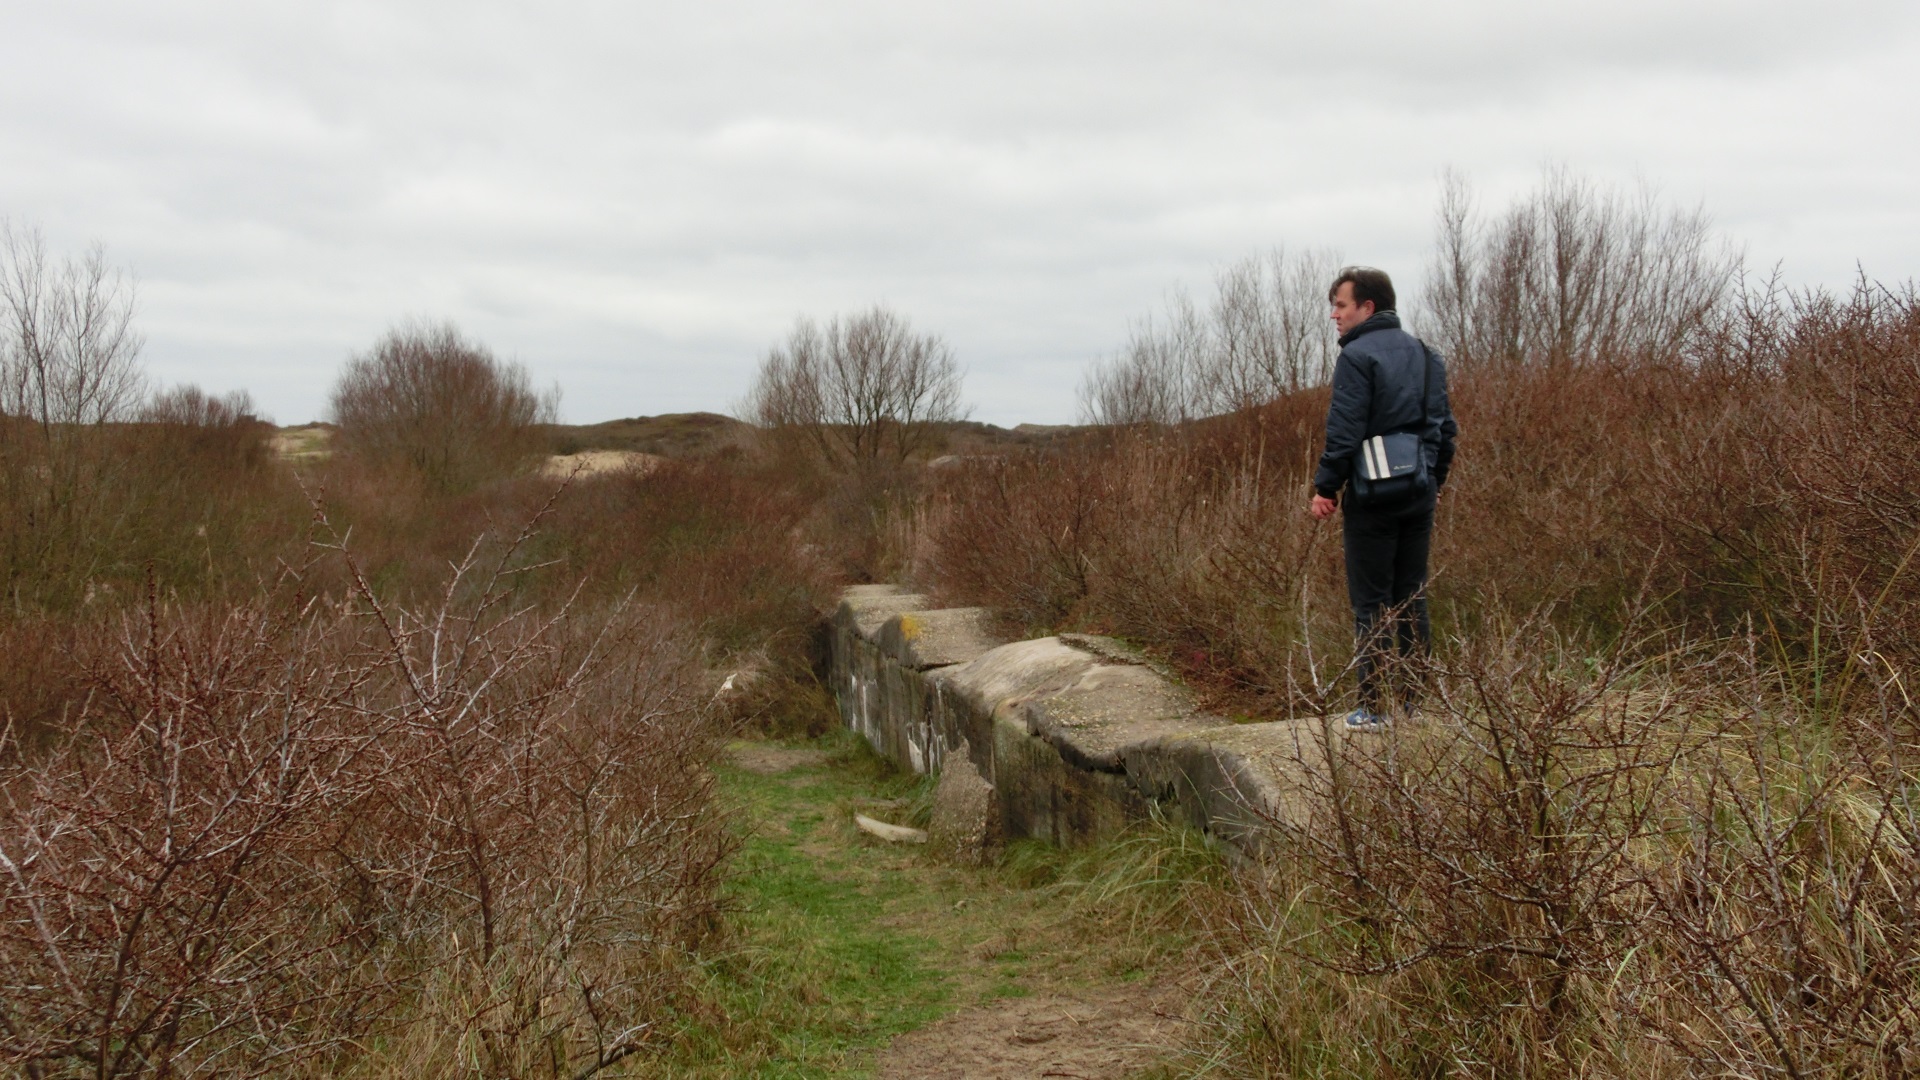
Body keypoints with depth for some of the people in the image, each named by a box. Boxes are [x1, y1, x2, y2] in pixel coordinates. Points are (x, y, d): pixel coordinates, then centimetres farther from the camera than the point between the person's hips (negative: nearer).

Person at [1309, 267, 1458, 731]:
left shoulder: (1357, 356, -10)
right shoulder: (1427, 355, 13)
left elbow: (1345, 431, -16)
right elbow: (1445, 428, 15)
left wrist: (1325, 487, -8)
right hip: (1419, 495, 7)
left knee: (1371, 604, -2)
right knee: (1412, 600, 12)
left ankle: (1376, 706, 0)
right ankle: (1412, 701, 17)